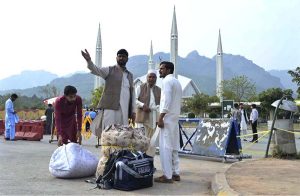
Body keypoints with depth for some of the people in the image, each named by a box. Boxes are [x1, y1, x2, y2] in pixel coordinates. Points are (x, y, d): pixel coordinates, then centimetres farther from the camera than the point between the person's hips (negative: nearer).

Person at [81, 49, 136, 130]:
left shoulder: (130, 75, 20)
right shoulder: (109, 70, 7)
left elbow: (132, 93, 19)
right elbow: (96, 70, -10)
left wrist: (133, 111, 13)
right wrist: (89, 61, -31)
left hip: (125, 111, 4)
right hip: (110, 108, -4)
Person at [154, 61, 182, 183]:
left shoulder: (167, 80, -7)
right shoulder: (176, 82, 21)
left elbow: (167, 100, -17)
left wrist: (161, 117, -19)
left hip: (167, 118, -9)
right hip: (175, 118, 9)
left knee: (165, 147, -8)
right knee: (173, 147, 11)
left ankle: (167, 176, -6)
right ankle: (175, 173, 15)